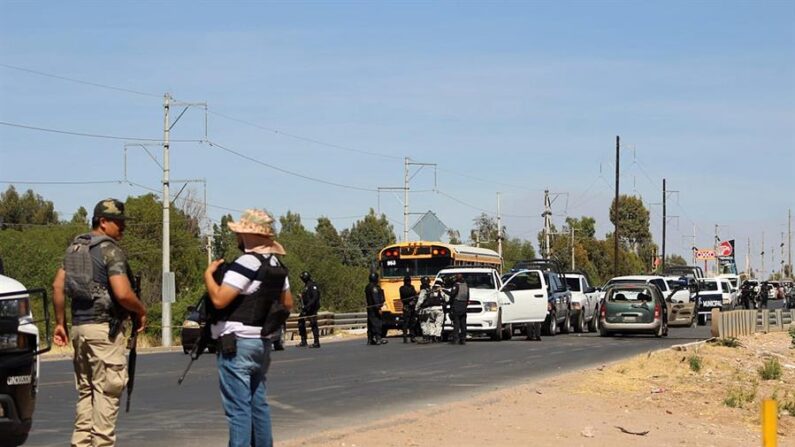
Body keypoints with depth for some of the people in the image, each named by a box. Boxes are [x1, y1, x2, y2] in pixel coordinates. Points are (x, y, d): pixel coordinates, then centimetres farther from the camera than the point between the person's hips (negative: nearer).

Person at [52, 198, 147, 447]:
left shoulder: (75, 248, 13)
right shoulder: (110, 250, -11)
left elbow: (58, 286, 13)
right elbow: (122, 294, -20)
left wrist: (60, 322, 18)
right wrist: (141, 311, -3)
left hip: (78, 326, 8)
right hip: (104, 328, -8)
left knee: (85, 391, 14)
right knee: (107, 392, -4)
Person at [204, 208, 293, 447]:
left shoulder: (246, 264, -17)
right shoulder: (277, 266, 10)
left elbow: (219, 299, -23)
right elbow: (288, 304, 19)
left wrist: (208, 274, -8)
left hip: (236, 342, -9)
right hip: (262, 342, 9)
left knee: (238, 408, -7)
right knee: (258, 403, 16)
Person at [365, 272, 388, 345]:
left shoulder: (367, 287, 14)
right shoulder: (374, 287, -15)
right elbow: (375, 299, -22)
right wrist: (378, 308, -23)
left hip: (369, 308, 10)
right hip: (374, 308, -10)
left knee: (370, 324, 11)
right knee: (377, 323, -9)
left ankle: (370, 340, 14)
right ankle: (378, 339, -13)